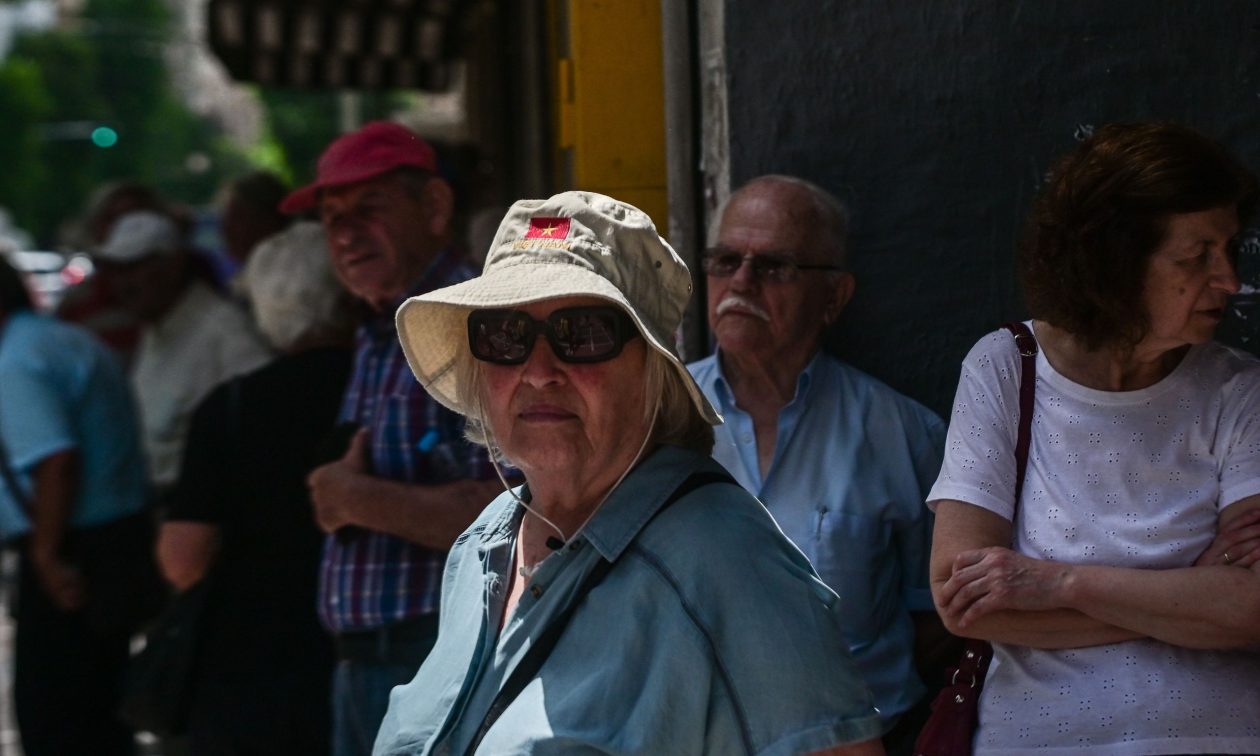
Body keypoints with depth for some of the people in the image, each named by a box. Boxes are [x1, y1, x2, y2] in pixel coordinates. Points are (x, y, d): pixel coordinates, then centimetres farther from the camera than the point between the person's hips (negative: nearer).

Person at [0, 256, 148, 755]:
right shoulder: (73, 341, 15)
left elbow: (56, 460, -29)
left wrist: (46, 554, -22)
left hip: (69, 562, -10)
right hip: (120, 542, 10)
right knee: (95, 711, 18)